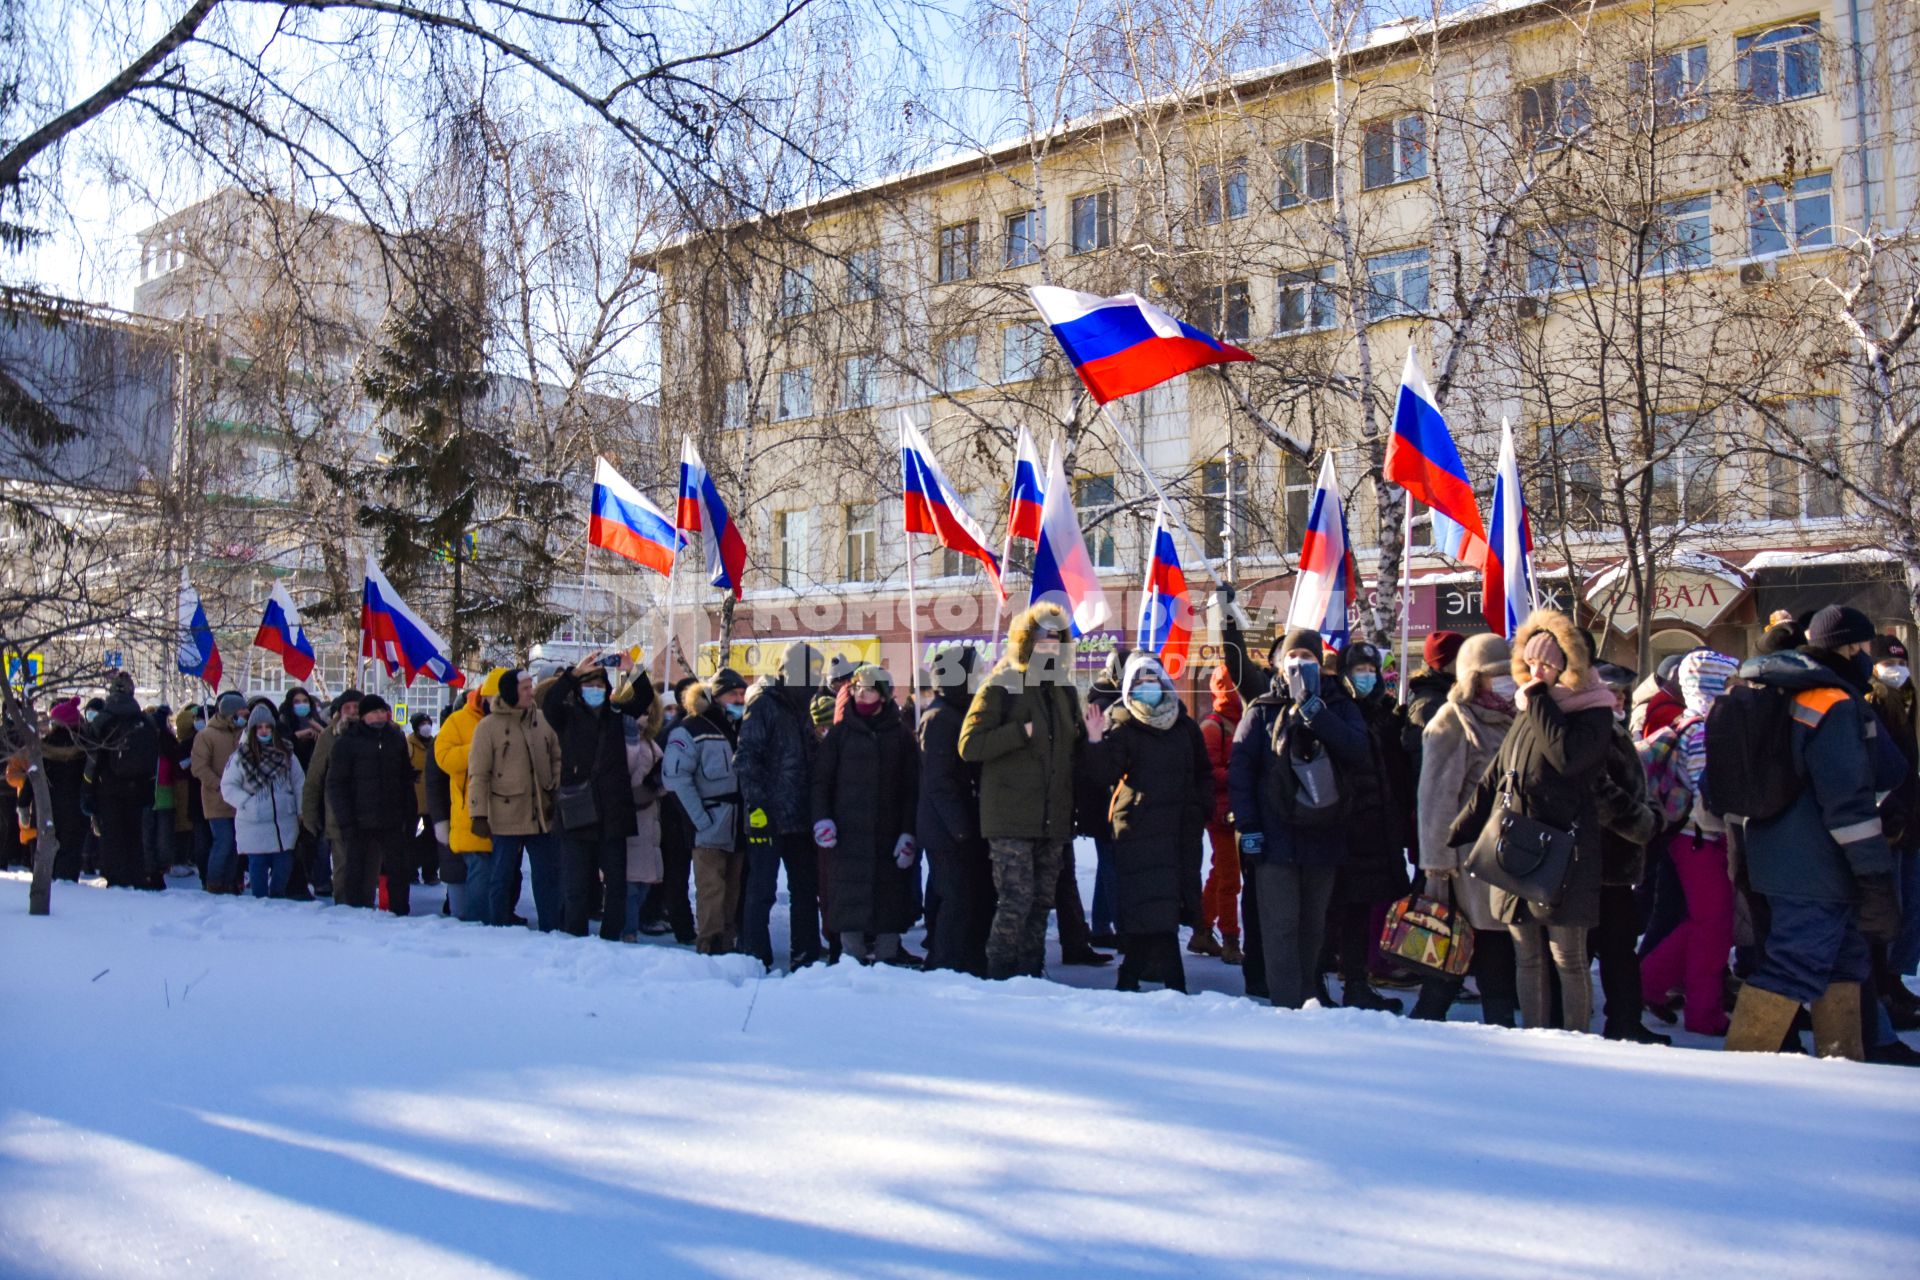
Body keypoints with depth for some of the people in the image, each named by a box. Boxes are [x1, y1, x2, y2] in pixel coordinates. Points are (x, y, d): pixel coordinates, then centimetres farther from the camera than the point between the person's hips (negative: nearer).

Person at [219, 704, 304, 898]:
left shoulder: (286, 753, 5)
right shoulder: (241, 756, -2)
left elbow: (299, 783, 8)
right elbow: (228, 787, 1)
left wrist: (301, 812, 3)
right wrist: (248, 802, -12)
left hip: (285, 823, 2)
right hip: (254, 825, -2)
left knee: (284, 867, 6)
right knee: (258, 867, 5)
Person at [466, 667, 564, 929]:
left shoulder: (542, 720, 6)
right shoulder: (489, 725, -7)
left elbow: (557, 758, 14)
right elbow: (478, 774, -7)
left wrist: (558, 794, 4)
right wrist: (479, 815, -10)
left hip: (542, 816, 4)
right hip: (506, 817, -4)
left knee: (548, 875, 8)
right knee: (503, 877, 6)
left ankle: (551, 929, 17)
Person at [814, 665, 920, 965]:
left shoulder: (901, 735, 7)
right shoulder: (840, 732, 6)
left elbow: (911, 787, 6)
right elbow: (821, 779, 6)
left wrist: (908, 832, 0)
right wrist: (822, 819, -7)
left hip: (889, 833, 1)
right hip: (849, 832, 0)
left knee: (891, 895, 3)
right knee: (850, 895, -1)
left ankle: (887, 955, 13)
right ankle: (852, 956, 9)